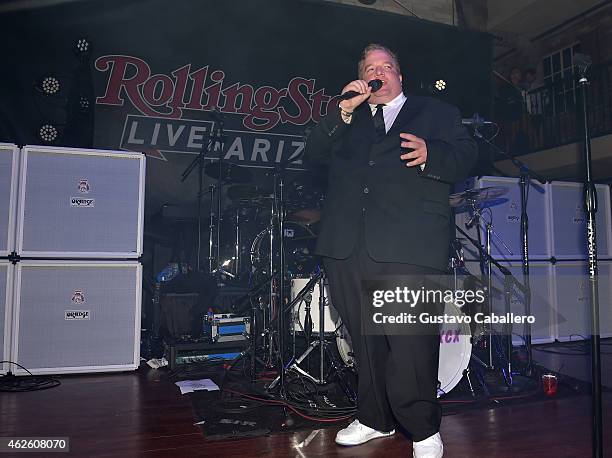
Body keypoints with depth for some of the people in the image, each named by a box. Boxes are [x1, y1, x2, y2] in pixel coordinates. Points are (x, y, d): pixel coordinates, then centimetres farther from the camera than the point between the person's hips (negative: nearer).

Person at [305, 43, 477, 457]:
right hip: (347, 244, 4)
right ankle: (375, 419, 25)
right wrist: (344, 111, 1)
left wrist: (430, 153, -14)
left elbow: (467, 155, 7)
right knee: (365, 340, 10)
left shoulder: (437, 112, 20)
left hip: (409, 244, -3)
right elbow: (314, 152, 14)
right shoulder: (346, 121, 28)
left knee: (412, 342, -9)